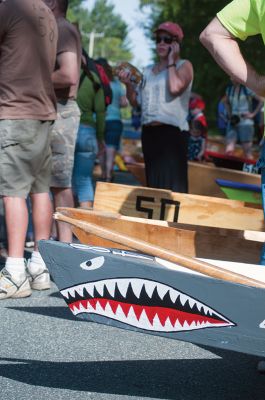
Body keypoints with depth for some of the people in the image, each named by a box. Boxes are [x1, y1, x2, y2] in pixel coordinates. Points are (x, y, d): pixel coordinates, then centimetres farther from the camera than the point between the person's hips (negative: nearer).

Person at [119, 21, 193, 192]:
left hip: (172, 132, -7)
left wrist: (171, 61, -8)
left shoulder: (184, 66, 2)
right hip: (149, 133, 7)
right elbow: (136, 101, 20)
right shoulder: (148, 70, 19)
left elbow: (175, 88, -19)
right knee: (153, 182, 10)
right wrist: (128, 84, 4)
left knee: (172, 185, -15)